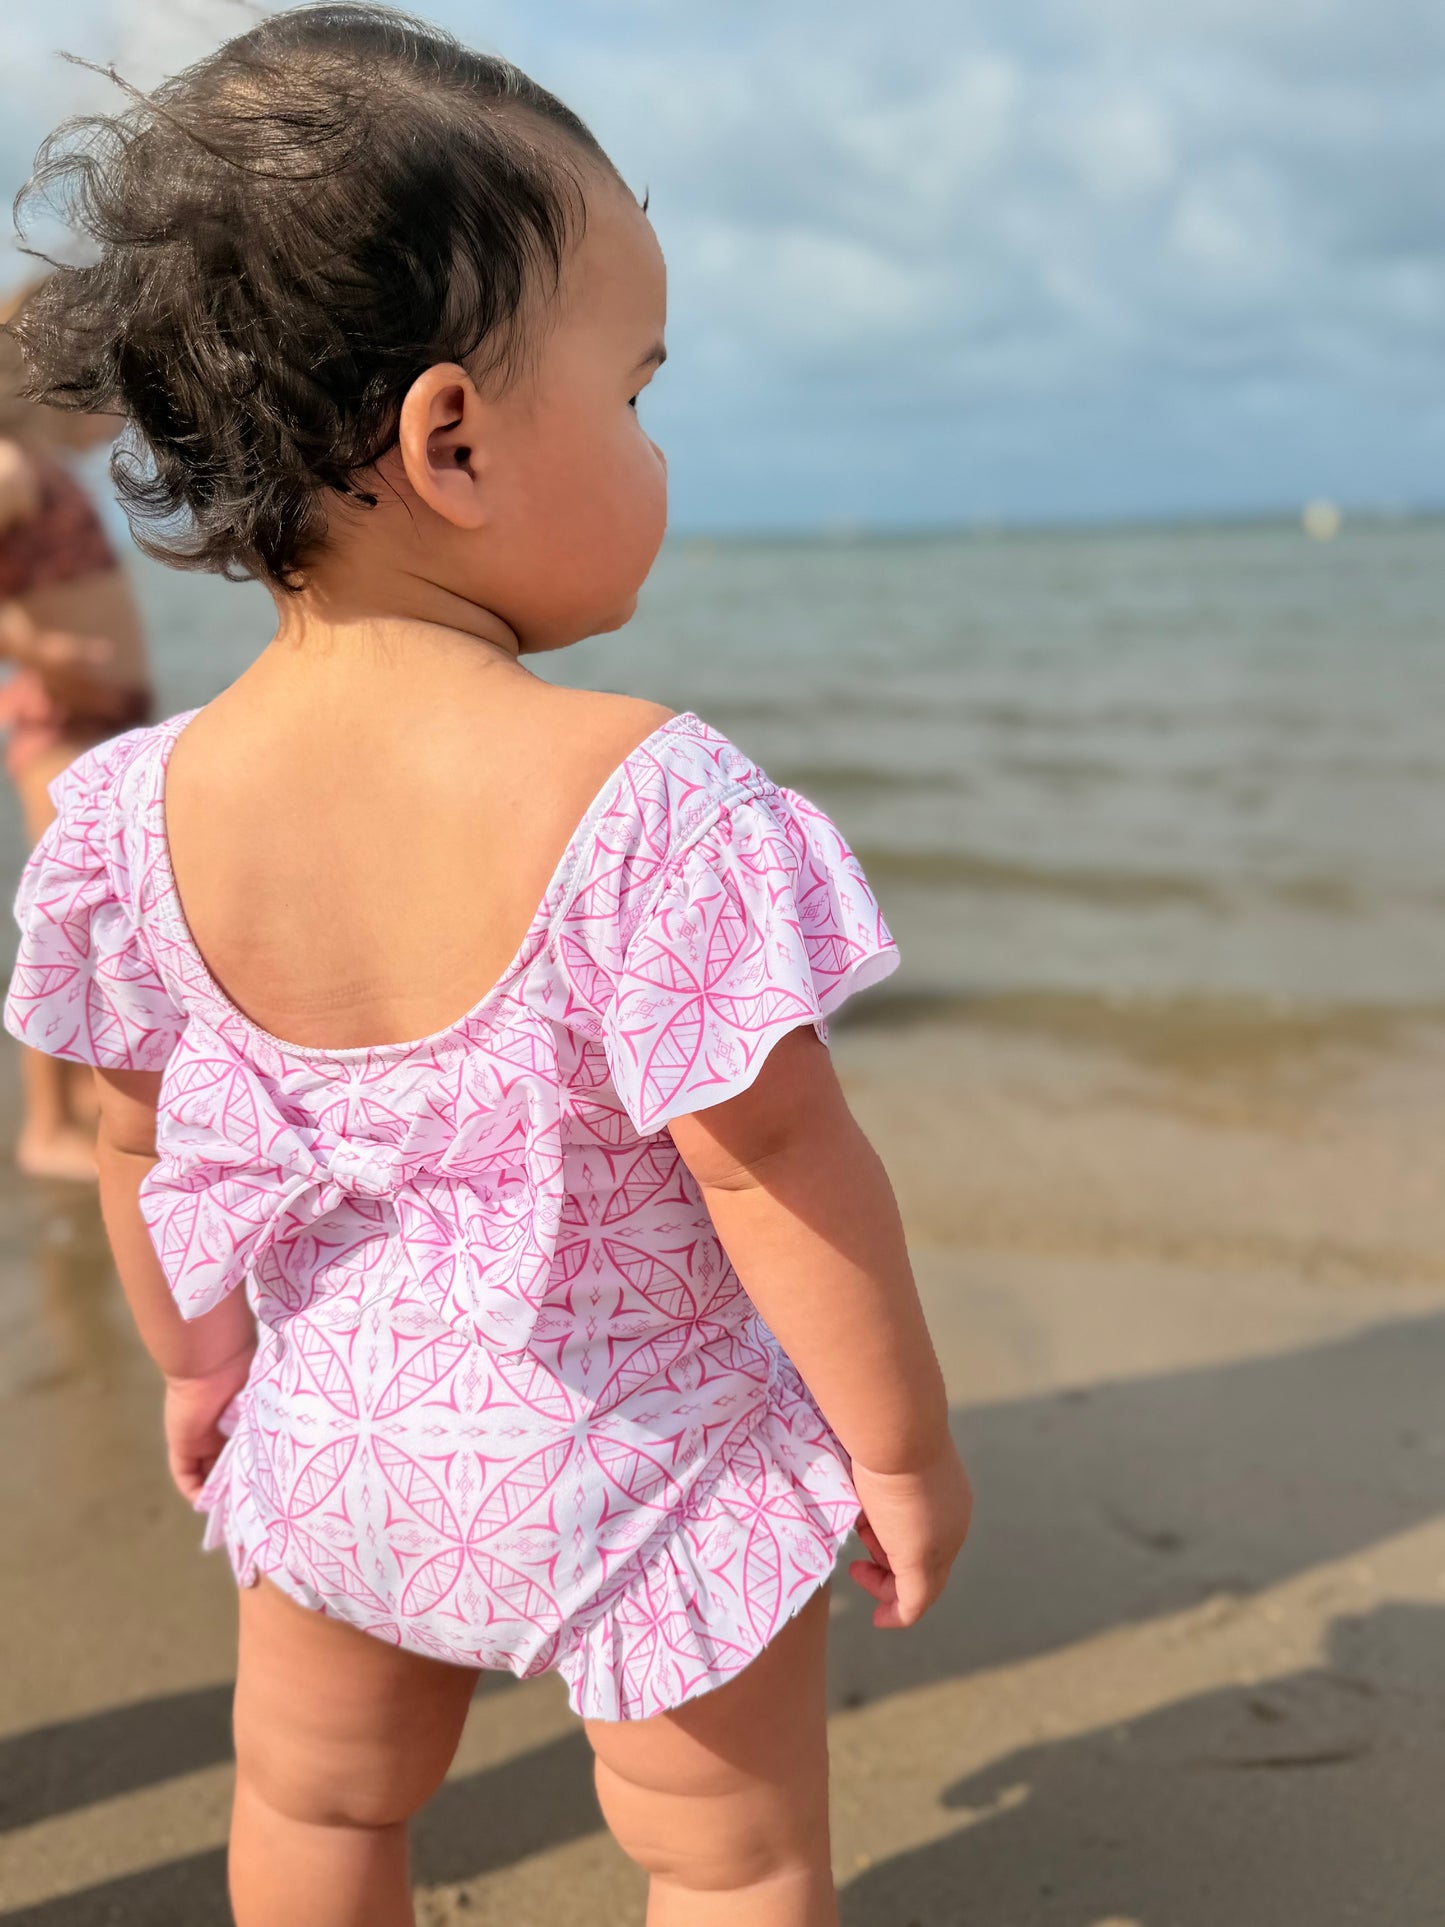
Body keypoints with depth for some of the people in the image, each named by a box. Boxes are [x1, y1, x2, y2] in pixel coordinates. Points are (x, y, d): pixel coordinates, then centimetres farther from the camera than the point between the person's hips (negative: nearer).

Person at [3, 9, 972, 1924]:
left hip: (337, 1431, 4)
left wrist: (197, 1363, 18)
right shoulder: (643, 800, -30)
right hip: (641, 1464, -4)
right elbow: (781, 1168, -23)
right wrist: (905, 1444, -7)